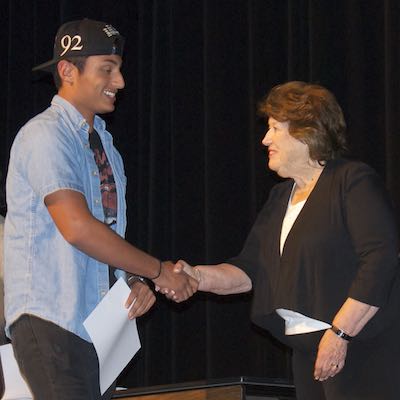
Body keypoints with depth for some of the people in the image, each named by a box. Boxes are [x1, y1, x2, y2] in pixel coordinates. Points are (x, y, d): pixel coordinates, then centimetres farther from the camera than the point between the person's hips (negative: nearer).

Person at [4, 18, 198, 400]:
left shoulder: (102, 141, 17)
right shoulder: (45, 135, -11)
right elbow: (77, 227, -21)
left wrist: (135, 281, -2)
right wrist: (158, 271, -14)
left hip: (97, 321, 8)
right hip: (50, 321, -8)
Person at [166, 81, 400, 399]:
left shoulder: (353, 181, -8)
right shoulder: (281, 198, 18)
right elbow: (250, 269, 13)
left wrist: (340, 334, -21)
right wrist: (197, 277, -4)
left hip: (362, 347, -7)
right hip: (307, 349, 8)